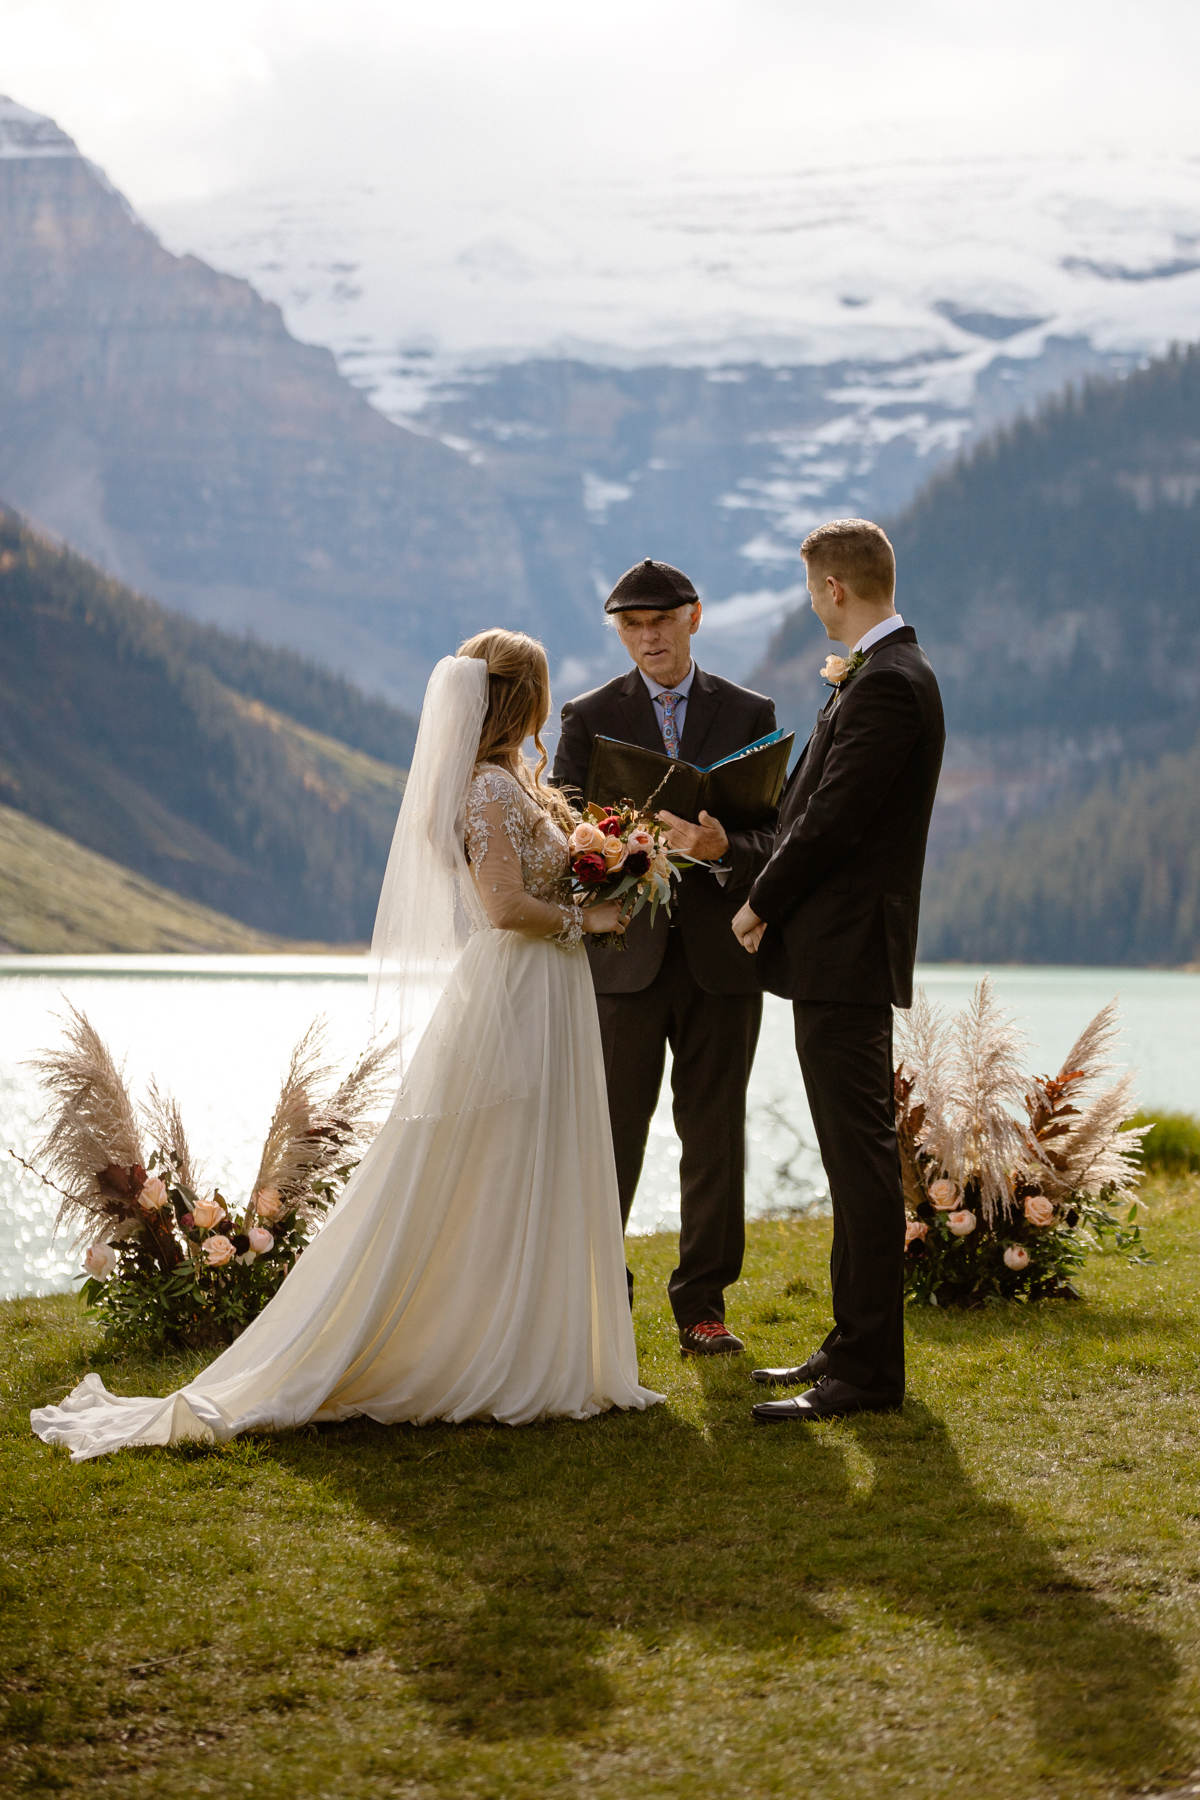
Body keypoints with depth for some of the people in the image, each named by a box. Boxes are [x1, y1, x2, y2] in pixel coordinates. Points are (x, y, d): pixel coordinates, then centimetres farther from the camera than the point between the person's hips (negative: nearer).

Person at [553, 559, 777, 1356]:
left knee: (715, 1137, 5)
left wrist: (723, 849, -21)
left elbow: (772, 835, 1)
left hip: (720, 959, 1)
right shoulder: (590, 717, 7)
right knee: (609, 1140, 0)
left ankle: (703, 1304, 14)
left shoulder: (750, 714, 8)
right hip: (624, 957, -1)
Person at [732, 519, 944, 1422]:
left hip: (846, 954, -11)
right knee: (857, 1160, 15)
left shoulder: (887, 685, -16)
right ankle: (855, 1342, 23)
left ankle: (868, 1371, -4)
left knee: (862, 1159, -7)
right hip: (840, 955, 11)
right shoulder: (880, 675, 16)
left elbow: (833, 818, -18)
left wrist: (762, 904, -7)